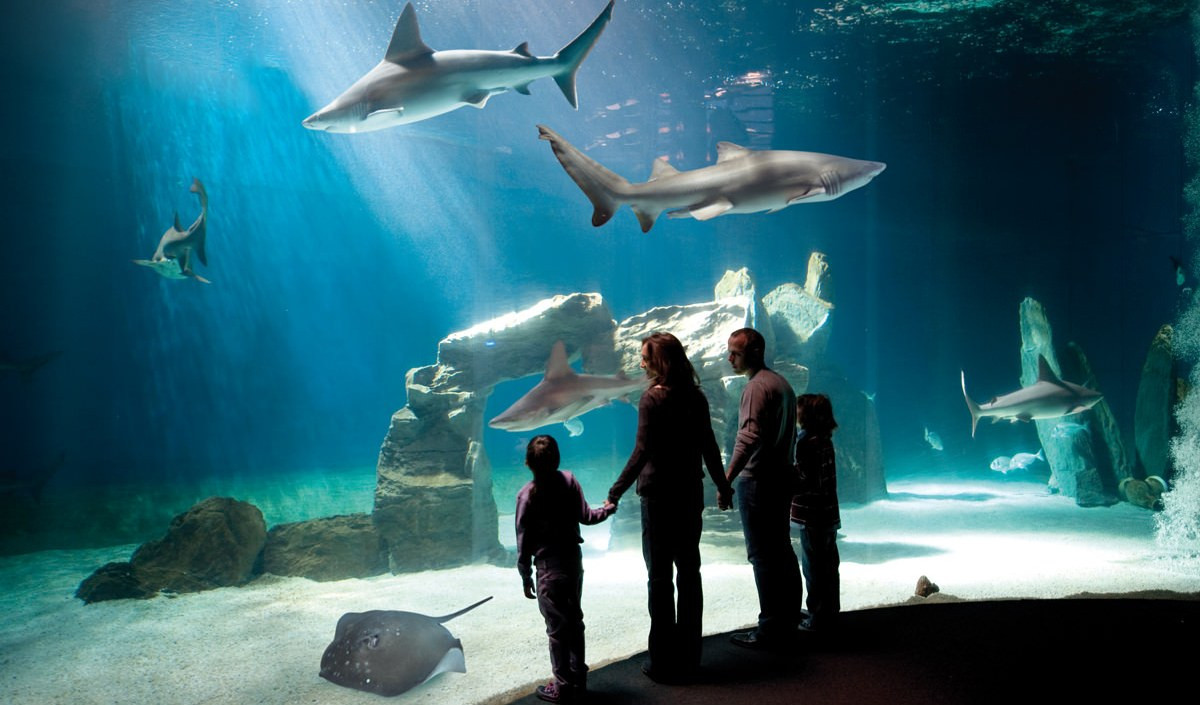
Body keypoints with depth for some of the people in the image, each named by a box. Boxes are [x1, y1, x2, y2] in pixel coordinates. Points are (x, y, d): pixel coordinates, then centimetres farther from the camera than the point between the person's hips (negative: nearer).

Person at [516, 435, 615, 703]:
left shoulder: (527, 495, -14)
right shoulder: (569, 481, -5)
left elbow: (524, 540, -10)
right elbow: (585, 517, 2)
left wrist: (525, 576, -1)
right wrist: (607, 510, 23)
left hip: (549, 568, -5)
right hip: (574, 561, 5)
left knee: (557, 627, 4)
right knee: (575, 620, 16)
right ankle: (578, 678, 26)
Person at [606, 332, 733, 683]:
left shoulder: (653, 398, -13)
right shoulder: (696, 397, 5)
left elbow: (642, 452, -20)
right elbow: (709, 447, 9)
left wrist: (615, 492, -18)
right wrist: (723, 487, 20)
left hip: (659, 495, -6)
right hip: (691, 494, 6)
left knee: (660, 575, 1)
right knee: (689, 572, 13)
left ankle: (665, 662, 6)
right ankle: (689, 656, 22)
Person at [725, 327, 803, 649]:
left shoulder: (757, 387, -15)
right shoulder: (782, 383, 15)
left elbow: (748, 437, -25)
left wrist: (727, 478, -26)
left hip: (758, 480, -10)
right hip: (782, 476, 10)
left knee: (763, 555, -4)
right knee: (782, 552, 15)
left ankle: (770, 630, 1)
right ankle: (789, 622, 23)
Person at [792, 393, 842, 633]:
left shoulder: (807, 442, -17)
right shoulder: (824, 440, 10)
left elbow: (804, 481, -20)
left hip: (813, 516, -9)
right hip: (828, 514, 9)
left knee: (813, 567, -1)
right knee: (828, 565, 16)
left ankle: (818, 619, 5)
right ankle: (830, 613, 26)